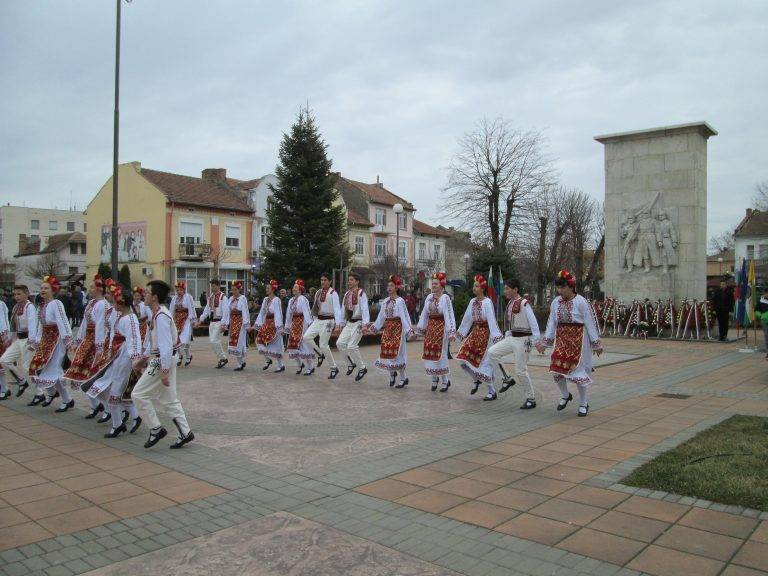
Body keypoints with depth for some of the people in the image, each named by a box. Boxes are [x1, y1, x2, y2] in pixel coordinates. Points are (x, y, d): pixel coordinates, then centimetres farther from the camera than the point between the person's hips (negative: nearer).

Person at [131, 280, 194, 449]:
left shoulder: (161, 317, -22)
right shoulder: (156, 314, 9)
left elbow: (166, 346, -24)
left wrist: (164, 371, -24)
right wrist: (143, 358, 23)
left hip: (162, 361, -10)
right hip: (159, 359, 10)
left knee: (139, 394, -1)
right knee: (170, 399, 13)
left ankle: (156, 429, 7)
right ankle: (185, 433, 18)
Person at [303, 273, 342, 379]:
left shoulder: (333, 293, -9)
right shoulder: (318, 293, 13)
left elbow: (337, 309, -15)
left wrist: (338, 323, -23)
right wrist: (313, 320, 16)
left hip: (327, 321, -7)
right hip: (317, 320, 7)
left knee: (323, 345, -8)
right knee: (306, 337, -6)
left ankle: (334, 368, 7)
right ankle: (320, 354, 17)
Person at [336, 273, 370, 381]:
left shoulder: (361, 293, -10)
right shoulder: (347, 294, 13)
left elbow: (365, 309, -18)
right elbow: (344, 309, 19)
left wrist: (365, 323, -27)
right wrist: (342, 324, 19)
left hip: (358, 323, -7)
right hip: (349, 323, 7)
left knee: (351, 346, -13)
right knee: (340, 343, -2)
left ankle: (362, 368, 4)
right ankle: (352, 362, 19)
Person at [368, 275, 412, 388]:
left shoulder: (400, 301, -7)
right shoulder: (385, 301, 11)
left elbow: (404, 316, -12)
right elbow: (381, 317, 15)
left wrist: (408, 329, -18)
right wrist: (374, 327, 12)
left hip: (397, 328, -6)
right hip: (387, 328, 6)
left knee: (396, 352, -7)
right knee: (386, 352, 2)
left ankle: (403, 378, 4)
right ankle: (392, 373, 24)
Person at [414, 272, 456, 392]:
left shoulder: (445, 298, -10)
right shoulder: (429, 297, 7)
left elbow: (449, 315, -16)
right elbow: (424, 314, 12)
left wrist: (451, 331, -22)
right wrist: (419, 329, 13)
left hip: (441, 327, -5)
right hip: (430, 327, 6)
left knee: (440, 354, -2)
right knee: (429, 353, 6)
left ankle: (446, 380, 11)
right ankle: (434, 378, 21)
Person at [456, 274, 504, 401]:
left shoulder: (487, 302, -14)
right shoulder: (472, 301, 7)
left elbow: (492, 320, -21)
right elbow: (467, 319, 15)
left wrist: (496, 337, -27)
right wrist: (460, 333, 20)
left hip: (485, 333, -6)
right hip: (474, 332, 7)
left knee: (484, 362, -2)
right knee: (463, 359, -2)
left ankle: (492, 391, 12)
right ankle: (476, 380, 22)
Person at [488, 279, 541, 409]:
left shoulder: (524, 304, -16)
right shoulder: (510, 303, 10)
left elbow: (533, 323, -19)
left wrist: (537, 340, -23)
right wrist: (507, 335, 16)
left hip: (523, 339, -8)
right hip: (511, 338, 8)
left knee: (521, 371, -3)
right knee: (492, 352, -4)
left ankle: (531, 399, 13)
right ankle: (506, 380, 9)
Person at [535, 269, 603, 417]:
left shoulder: (581, 302, -13)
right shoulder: (556, 302, 2)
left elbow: (590, 323, -8)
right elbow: (551, 323, 9)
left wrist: (596, 344, -5)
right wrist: (545, 342, 8)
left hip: (578, 339, -4)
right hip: (561, 339, 5)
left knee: (579, 370, 1)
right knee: (556, 369, -2)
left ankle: (584, 404, 19)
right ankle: (565, 395, 26)